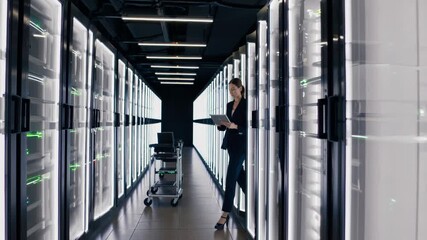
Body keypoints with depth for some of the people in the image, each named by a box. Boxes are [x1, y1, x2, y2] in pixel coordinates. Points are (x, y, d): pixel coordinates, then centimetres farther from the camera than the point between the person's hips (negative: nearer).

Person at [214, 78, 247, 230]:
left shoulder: (246, 104, -9)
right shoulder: (229, 105, 13)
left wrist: (235, 126, -27)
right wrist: (221, 124, -6)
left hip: (241, 144, -8)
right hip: (230, 143, 8)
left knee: (231, 177, -11)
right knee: (240, 176, 15)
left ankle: (225, 214, -8)